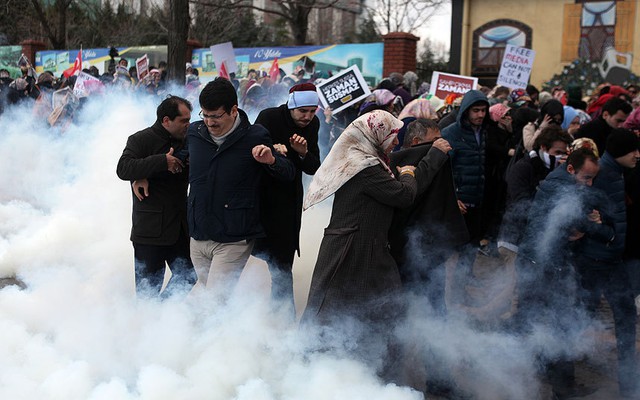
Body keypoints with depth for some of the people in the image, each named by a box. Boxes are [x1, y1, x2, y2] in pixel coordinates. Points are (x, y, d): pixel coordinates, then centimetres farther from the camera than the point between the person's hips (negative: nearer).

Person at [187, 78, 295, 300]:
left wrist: (271, 160, -19)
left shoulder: (255, 138, -9)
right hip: (198, 235, 5)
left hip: (234, 240, -5)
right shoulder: (194, 132, 3)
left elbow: (289, 174, 1)